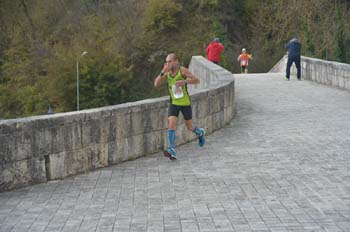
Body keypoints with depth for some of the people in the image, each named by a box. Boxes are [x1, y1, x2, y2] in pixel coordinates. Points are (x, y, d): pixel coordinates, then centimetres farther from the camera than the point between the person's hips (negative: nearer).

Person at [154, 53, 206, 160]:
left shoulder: (182, 70, -13)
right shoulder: (167, 73, -1)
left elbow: (196, 80, -17)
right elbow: (156, 84, -10)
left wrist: (184, 81, -31)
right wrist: (162, 72, -21)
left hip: (185, 103, -3)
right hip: (174, 103, 3)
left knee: (189, 127, 9)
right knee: (171, 123, -17)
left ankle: (200, 132, 45)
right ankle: (172, 151, -22)